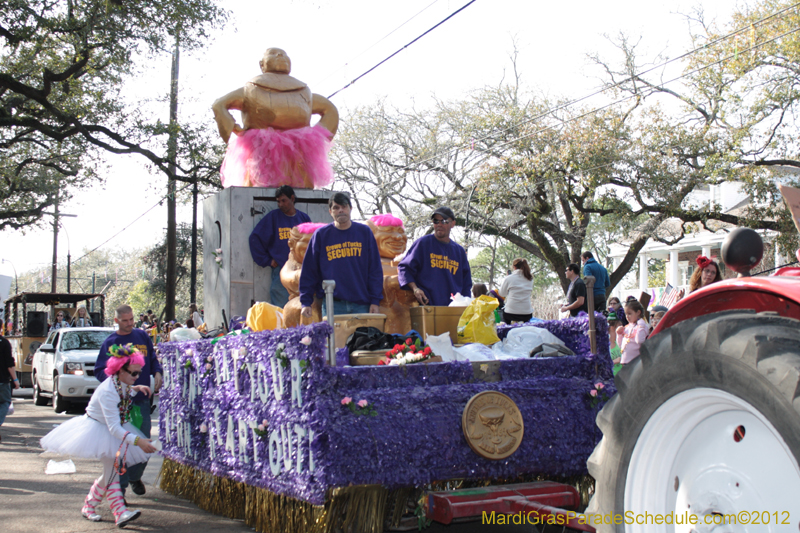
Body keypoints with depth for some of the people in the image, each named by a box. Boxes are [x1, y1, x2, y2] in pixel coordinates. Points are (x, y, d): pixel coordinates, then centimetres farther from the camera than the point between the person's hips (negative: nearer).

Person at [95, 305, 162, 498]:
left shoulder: (142, 336, 9)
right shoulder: (111, 342, -2)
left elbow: (153, 359, 16)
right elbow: (100, 371, -4)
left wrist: (157, 373, -3)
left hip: (142, 399, 4)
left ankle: (135, 477, 32)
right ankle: (119, 488, 5)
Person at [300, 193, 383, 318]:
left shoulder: (364, 232, 7)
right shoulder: (321, 235, 5)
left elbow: (375, 269, 7)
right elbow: (309, 270, 5)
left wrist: (375, 300, 0)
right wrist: (306, 302, -1)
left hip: (361, 304, 1)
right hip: (332, 305, -1)